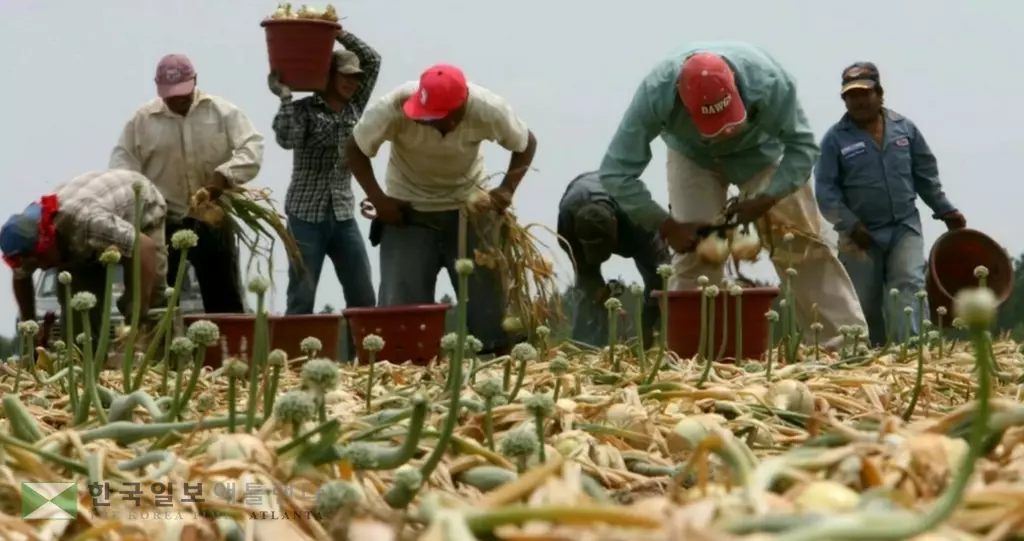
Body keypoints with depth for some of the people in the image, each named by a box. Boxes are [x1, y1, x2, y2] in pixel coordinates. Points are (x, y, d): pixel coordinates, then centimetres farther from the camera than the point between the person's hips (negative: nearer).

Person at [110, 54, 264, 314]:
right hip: (163, 224, 1)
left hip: (213, 222, 0)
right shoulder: (142, 119, 3)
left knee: (225, 301, 5)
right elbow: (122, 164, 3)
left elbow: (252, 147, -7)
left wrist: (225, 175, -24)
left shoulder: (222, 111, 1)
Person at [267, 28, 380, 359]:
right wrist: (285, 98, -22)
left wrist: (338, 32, -1)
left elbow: (373, 60, 6)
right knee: (301, 300, -3)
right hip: (306, 216, -5)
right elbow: (286, 139, -23)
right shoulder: (303, 109, -4)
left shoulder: (354, 106, 10)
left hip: (344, 216, 5)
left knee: (363, 298, 3)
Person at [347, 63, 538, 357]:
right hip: (408, 209, -1)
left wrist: (507, 189, -19)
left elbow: (526, 144, -6)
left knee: (488, 296, 1)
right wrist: (377, 198, -23)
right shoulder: (393, 107, -29)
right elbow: (355, 148, -12)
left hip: (469, 205, 1)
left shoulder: (488, 110, -25)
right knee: (401, 302, -5)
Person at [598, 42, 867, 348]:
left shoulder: (765, 79, -41)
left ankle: (848, 338, -2)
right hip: (693, 156, 0)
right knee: (694, 250, -14)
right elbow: (616, 172, -33)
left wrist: (762, 201, -36)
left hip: (760, 149, 0)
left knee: (801, 239, -6)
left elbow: (802, 146, -29)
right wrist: (667, 226, -33)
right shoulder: (655, 93, -39)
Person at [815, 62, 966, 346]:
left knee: (910, 284, -17)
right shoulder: (835, 138, -6)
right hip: (861, 234, -2)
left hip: (905, 227, 2)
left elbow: (926, 174, 14)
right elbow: (825, 190, -9)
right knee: (864, 302, 5)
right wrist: (850, 225, -17)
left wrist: (946, 210, 14)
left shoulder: (904, 127, 5)